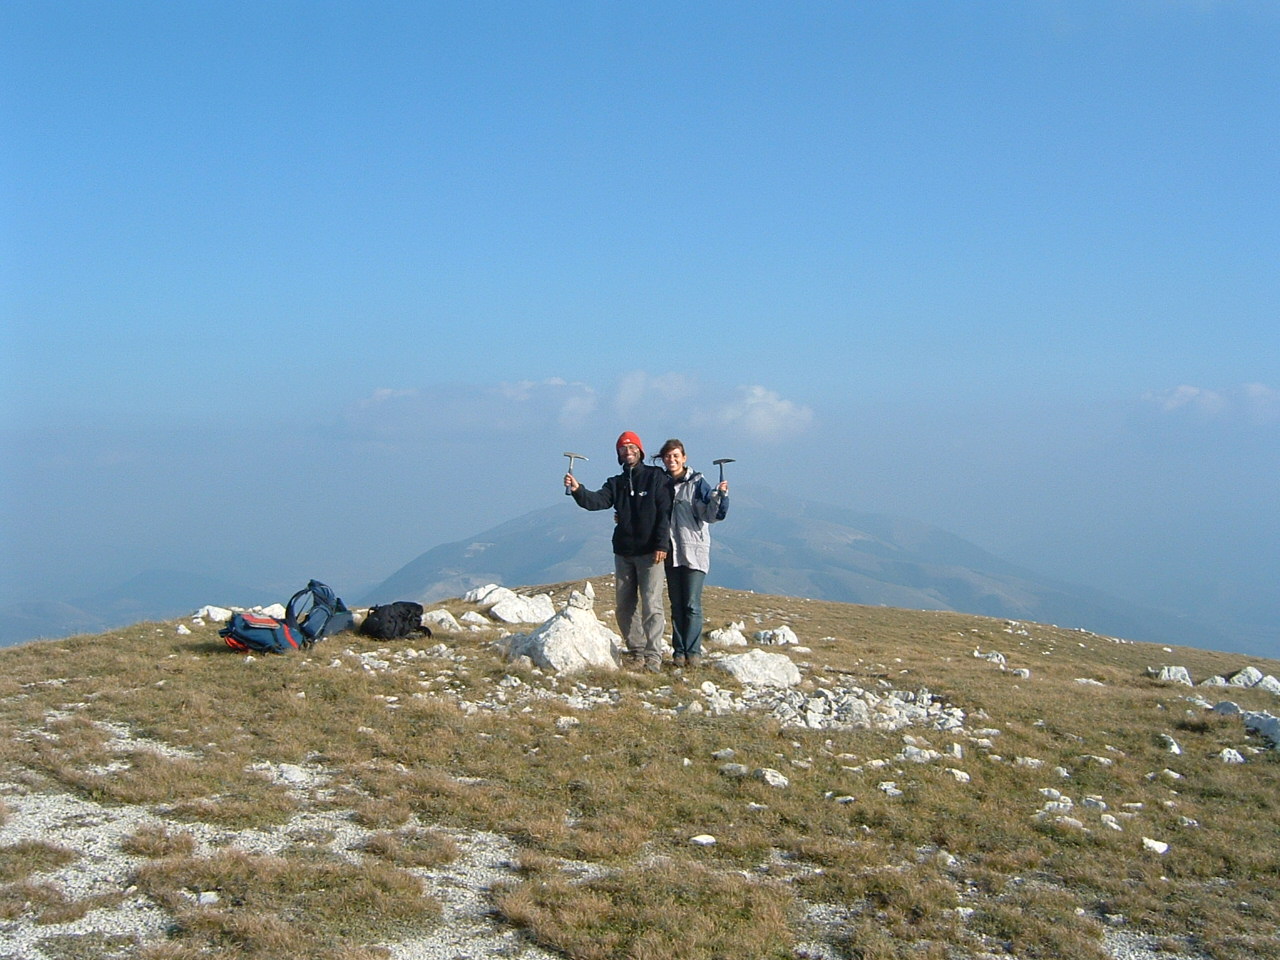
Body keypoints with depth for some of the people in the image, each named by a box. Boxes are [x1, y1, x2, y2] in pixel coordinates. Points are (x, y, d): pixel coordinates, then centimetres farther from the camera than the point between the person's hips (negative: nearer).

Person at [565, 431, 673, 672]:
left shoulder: (655, 476, 0)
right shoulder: (616, 483, 13)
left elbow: (665, 512, -6)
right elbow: (597, 501, -5)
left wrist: (662, 544, -15)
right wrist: (578, 490, -25)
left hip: (649, 552, -5)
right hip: (623, 552, 6)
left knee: (651, 605, -9)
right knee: (625, 606, 7)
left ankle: (653, 655, -8)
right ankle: (636, 652, 15)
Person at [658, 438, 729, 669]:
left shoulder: (697, 483, -6)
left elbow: (711, 515, -13)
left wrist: (720, 496, -30)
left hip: (694, 552, -5)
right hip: (671, 552, 5)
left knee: (692, 604, -5)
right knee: (676, 604, 8)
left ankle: (693, 651, 1)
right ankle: (679, 650, 13)